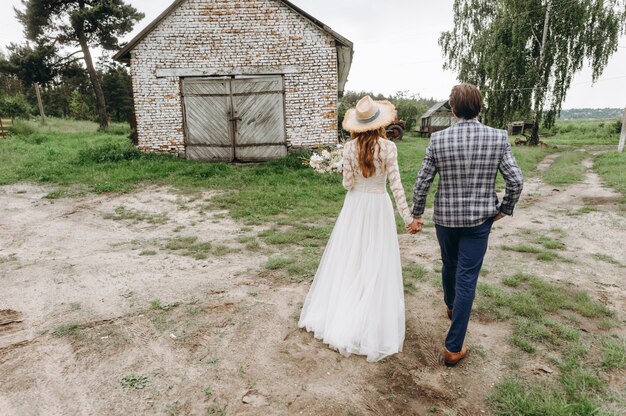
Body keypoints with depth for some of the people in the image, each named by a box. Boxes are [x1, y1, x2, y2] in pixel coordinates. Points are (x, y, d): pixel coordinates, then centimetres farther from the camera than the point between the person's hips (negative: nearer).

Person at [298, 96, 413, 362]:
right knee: (375, 264, 7)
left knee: (347, 260, 14)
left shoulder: (350, 148, -6)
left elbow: (348, 183, -5)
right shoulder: (388, 147, -11)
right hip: (379, 207, -2)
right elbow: (395, 184, -12)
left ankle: (335, 315, 28)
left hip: (355, 207, 2)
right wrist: (407, 216, -7)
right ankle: (370, 327, 16)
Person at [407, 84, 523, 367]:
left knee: (449, 264, 26)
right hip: (479, 219, -1)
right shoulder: (498, 138, -9)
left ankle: (451, 305, 53)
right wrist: (504, 209, 8)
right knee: (467, 278, 4)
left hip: (445, 217, 1)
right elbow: (515, 181, -9)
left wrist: (416, 215, 6)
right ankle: (454, 348, 8)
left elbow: (422, 182, -6)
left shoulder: (438, 139, -9)